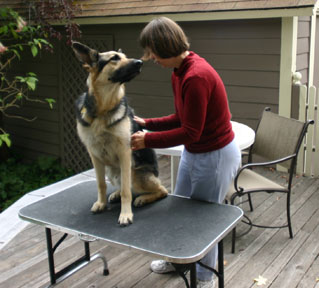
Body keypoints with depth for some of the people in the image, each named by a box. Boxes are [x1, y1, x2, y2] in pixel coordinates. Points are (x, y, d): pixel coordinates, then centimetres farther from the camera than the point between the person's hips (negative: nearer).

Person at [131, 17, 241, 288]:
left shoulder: (197, 77, -29)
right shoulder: (178, 73, 0)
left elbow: (190, 132, -25)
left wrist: (147, 140, -19)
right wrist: (147, 123, 1)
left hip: (216, 156, -9)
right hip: (193, 153, 9)